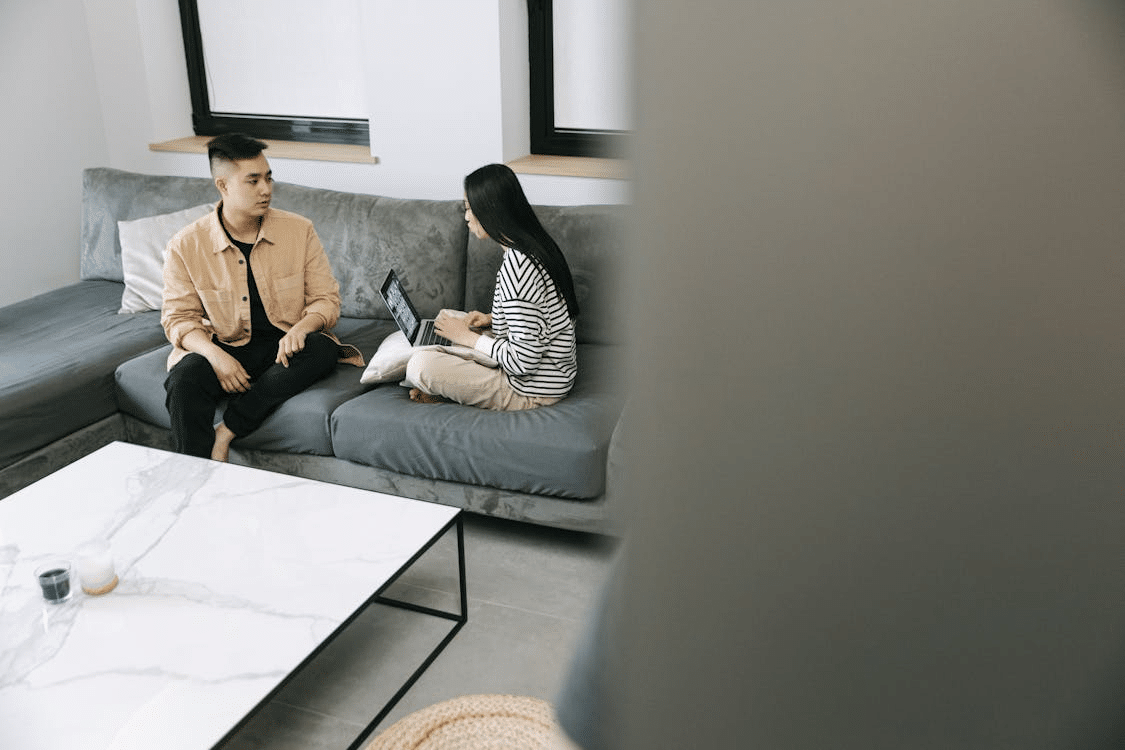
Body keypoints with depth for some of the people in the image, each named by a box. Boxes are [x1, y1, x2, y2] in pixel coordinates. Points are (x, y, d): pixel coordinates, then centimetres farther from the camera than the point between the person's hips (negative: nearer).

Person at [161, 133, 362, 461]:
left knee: (323, 349, -32)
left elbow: (327, 299, 0)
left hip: (284, 345, 1)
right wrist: (215, 356, -23)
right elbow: (178, 318, -2)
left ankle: (226, 431, -25)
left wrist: (300, 328, -23)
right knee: (184, 381, -32)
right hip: (222, 347, -1)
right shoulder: (186, 246, -4)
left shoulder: (299, 230, -2)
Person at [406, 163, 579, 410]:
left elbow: (523, 362, -26)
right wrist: (492, 319, 6)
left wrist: (468, 337, -14)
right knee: (447, 317, 23)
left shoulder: (516, 266, -26)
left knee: (420, 365, -21)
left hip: (531, 392, -10)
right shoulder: (535, 246, 4)